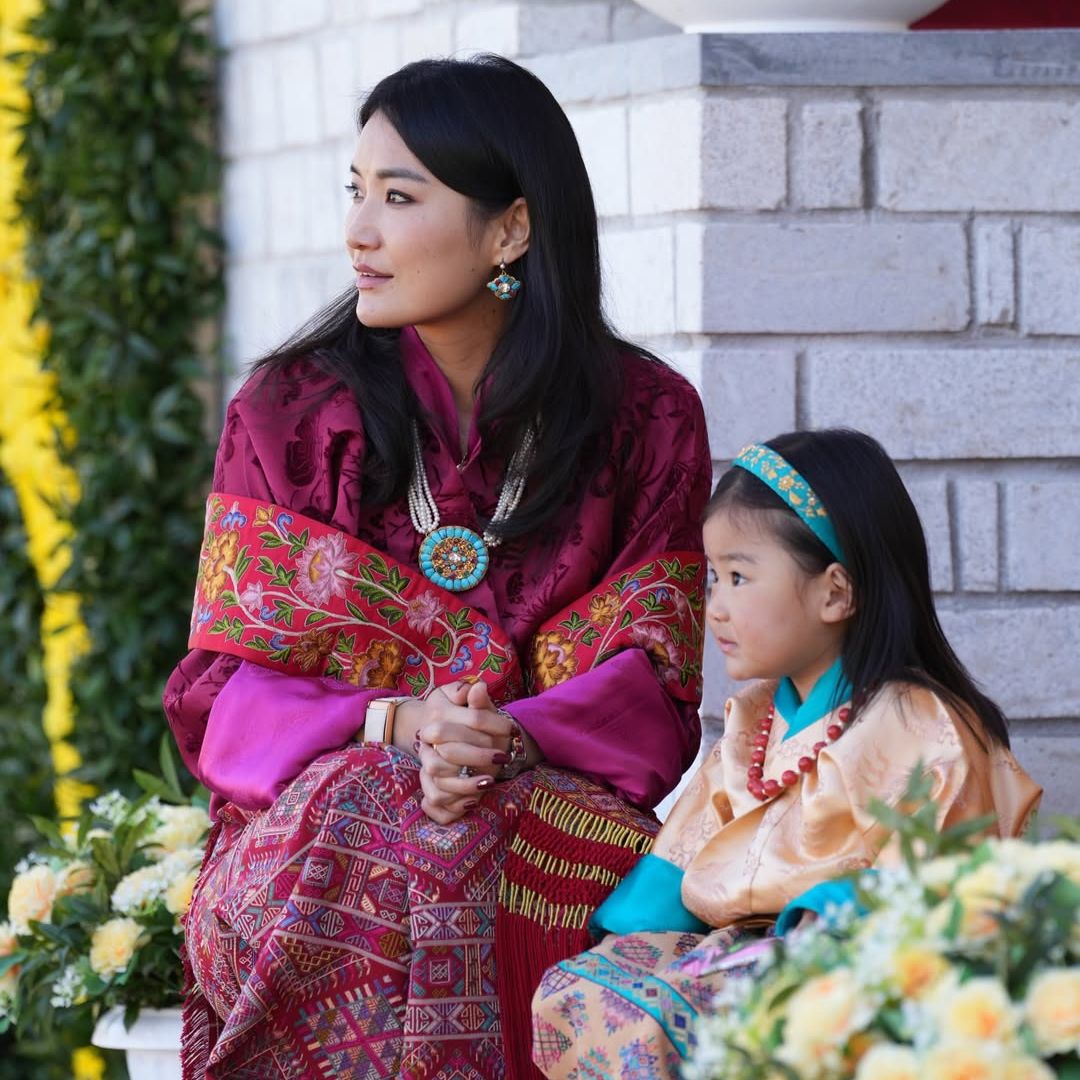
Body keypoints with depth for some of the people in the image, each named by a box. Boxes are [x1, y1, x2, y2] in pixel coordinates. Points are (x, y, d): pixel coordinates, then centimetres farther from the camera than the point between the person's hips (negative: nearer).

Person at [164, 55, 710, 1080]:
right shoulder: (287, 409, 7)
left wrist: (511, 738, -21)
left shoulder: (644, 416, 7)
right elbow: (222, 687, 3)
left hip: (556, 794, 0)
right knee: (352, 831, -35)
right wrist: (393, 725, -17)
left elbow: (651, 687, 1)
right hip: (312, 797, 1)